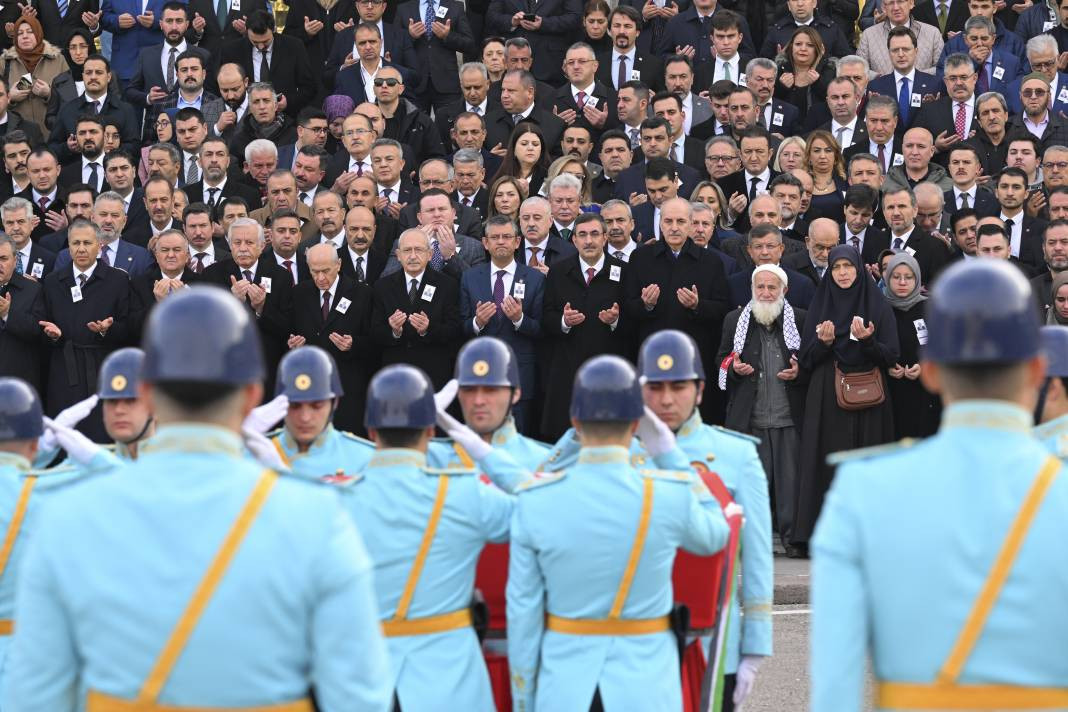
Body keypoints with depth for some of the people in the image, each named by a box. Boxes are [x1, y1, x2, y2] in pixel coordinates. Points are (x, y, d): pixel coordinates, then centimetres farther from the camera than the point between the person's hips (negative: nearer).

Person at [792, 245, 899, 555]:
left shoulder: (879, 307, 6)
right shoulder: (820, 307, 9)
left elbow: (891, 356, 0)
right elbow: (805, 359, 5)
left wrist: (868, 341, -18)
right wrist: (824, 343, -14)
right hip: (827, 400, 1)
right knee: (829, 465, -4)